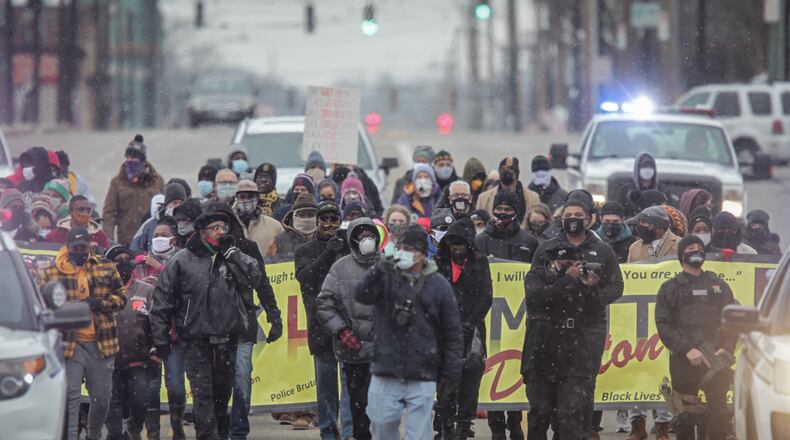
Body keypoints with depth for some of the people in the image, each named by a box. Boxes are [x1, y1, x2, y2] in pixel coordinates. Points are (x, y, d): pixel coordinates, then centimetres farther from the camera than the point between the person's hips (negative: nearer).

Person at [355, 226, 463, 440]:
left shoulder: (438, 285, 3)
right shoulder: (387, 278, 5)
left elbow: (453, 333, 5)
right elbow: (361, 295, -13)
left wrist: (451, 374, 1)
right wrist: (376, 272, -30)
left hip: (422, 379, -1)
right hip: (385, 375, 1)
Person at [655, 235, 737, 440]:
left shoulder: (719, 286, 18)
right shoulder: (670, 288, 11)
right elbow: (664, 325, 1)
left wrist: (726, 348, -6)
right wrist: (687, 350, -12)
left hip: (715, 361, 1)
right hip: (683, 362, -1)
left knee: (719, 414, -5)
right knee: (685, 416, 0)